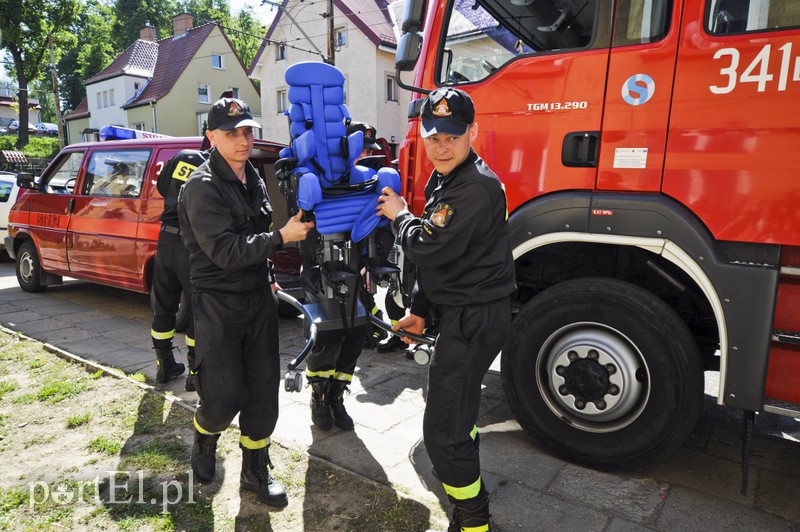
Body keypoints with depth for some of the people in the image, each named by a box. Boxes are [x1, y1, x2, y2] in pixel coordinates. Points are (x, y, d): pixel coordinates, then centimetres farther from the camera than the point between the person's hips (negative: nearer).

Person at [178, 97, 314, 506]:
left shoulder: (253, 178, 11)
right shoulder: (203, 187, -14)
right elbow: (225, 251, -23)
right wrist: (281, 237, -25)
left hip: (259, 297, 7)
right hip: (218, 304, -6)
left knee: (263, 388, 8)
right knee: (223, 395, -4)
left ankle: (255, 469, 24)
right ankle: (204, 442, 31)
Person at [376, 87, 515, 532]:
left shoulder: (479, 187, -22)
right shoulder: (441, 182, 11)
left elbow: (428, 246, -25)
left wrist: (399, 215, -6)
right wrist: (419, 308, 18)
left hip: (475, 319, -10)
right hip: (460, 311, 11)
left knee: (443, 429, -5)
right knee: (458, 408, 28)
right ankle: (465, 480, 51)